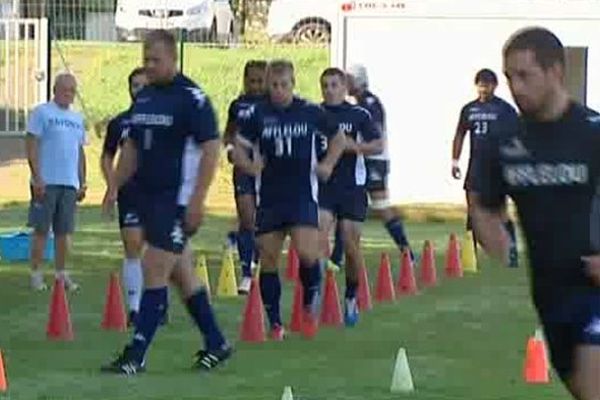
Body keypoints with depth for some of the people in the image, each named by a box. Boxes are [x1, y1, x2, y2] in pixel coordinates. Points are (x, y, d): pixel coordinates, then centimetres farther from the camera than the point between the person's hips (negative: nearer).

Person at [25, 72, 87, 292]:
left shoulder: (77, 118, 16)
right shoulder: (41, 113, -3)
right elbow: (31, 145, -8)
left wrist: (82, 182, 15)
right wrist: (37, 177, -14)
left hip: (70, 183, 5)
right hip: (46, 183, -5)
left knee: (63, 232, 8)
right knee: (41, 230, -2)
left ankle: (61, 273, 14)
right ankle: (36, 274, 4)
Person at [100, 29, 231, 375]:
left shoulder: (192, 99, -12)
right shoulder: (143, 97, 11)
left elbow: (211, 149, -15)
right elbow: (132, 147, 20)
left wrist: (198, 200, -20)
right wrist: (115, 187, 13)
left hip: (178, 201, -8)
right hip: (149, 197, 8)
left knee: (154, 272, -9)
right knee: (182, 275, 13)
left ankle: (137, 355, -5)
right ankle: (216, 345, 24)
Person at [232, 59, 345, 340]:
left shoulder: (310, 112, 1)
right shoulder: (258, 115, 0)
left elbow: (338, 138, 15)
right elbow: (239, 148, 5)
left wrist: (328, 165, 2)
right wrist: (249, 165, -14)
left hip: (303, 195, -1)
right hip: (269, 198, 2)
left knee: (307, 253, -18)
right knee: (268, 260, 2)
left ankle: (311, 304, 10)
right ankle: (275, 324, 15)